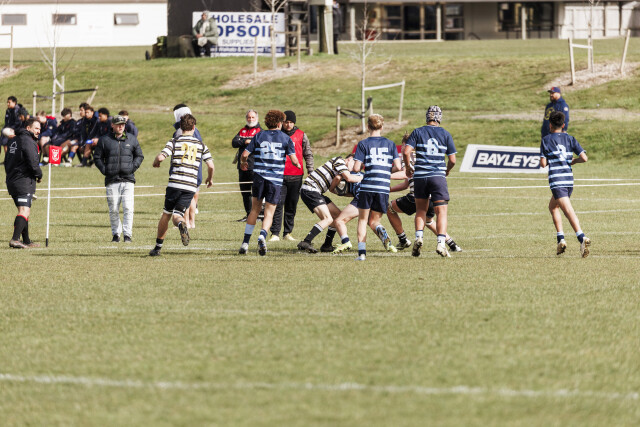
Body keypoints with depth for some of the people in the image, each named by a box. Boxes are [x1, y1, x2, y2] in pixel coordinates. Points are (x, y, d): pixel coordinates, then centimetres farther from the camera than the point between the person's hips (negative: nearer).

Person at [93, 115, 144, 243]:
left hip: (128, 179, 0)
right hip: (111, 180, 0)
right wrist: (104, 170, -2)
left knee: (128, 208, -10)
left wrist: (133, 167, 3)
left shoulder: (132, 139, 11)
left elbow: (139, 156, 18)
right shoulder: (104, 140, 6)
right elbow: (97, 157, 10)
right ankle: (116, 234, 13)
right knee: (113, 210, 1)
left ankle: (127, 234, -7)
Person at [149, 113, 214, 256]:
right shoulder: (201, 145, 9)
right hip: (191, 186, 1)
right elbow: (210, 165, 4)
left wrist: (156, 162, 15)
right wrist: (210, 178, 24)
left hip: (175, 184, -1)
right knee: (177, 215, 4)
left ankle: (158, 247, 16)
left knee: (166, 215, 14)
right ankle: (182, 224, -34)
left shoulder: (175, 142, 2)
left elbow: (160, 157, -9)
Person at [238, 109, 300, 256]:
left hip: (259, 177, 2)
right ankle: (262, 236, -25)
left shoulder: (258, 136, 5)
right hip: (276, 180, -2)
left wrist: (243, 163, 26)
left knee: (254, 210, 15)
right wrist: (298, 165, 21)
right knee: (269, 213, 3)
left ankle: (245, 242, 13)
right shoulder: (285, 138, 1)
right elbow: (293, 159, -2)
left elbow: (245, 154, 3)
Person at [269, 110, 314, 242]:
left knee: (292, 206, 5)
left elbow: (308, 154, 9)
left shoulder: (301, 135, 7)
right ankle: (275, 234, -7)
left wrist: (310, 172, 1)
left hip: (296, 176, 1)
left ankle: (287, 233, 12)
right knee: (278, 204, -7)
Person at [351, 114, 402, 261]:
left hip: (367, 186, -2)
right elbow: (398, 167, 3)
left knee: (362, 220, 11)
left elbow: (356, 168, -5)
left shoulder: (363, 144, 0)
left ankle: (362, 253, -2)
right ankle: (381, 231, -22)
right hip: (384, 188, 2)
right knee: (373, 220, 14)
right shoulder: (390, 144, 8)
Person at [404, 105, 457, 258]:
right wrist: (447, 170, 24)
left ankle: (418, 238, -2)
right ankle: (441, 242, -14)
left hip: (420, 176, 1)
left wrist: (408, 168, 10)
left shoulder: (418, 132, 4)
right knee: (441, 211, 0)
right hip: (438, 175, -1)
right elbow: (452, 160, 4)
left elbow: (406, 152, -7)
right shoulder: (445, 134, 4)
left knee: (421, 210, 15)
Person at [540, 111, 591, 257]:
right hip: (569, 179, 5)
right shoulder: (570, 139, 11)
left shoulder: (546, 140, 1)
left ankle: (582, 238, -33)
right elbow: (584, 158, 2)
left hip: (556, 181, -5)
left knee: (569, 211, -16)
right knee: (553, 206, 23)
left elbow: (543, 164, -3)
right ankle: (560, 239, 11)